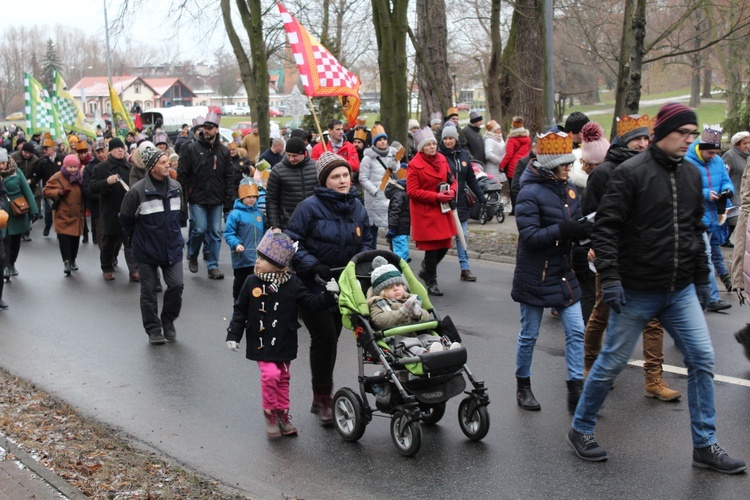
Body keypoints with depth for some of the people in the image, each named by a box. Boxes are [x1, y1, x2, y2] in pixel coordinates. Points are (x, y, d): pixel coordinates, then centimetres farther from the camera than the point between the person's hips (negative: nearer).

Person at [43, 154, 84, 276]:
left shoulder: (80, 177, 7)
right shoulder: (57, 178, -8)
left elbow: (85, 193, 20)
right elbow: (46, 191, -8)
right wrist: (59, 192, -23)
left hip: (77, 215, 5)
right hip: (63, 215, -4)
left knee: (75, 239, 11)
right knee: (64, 238, -12)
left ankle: (73, 260, 25)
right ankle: (66, 261, -10)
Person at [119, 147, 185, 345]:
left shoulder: (176, 187, 0)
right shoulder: (138, 191, -16)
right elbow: (126, 218, -4)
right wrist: (135, 238, 6)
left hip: (172, 247, 4)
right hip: (146, 250, -3)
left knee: (176, 285, -2)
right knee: (149, 290, 5)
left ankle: (168, 321, 20)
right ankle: (154, 329, 18)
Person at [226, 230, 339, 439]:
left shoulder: (292, 284, -6)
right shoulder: (252, 282, -6)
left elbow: (311, 303, -3)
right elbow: (240, 310, 1)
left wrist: (329, 296, -19)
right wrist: (233, 334, -2)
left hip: (284, 342, 2)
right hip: (261, 342, -2)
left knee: (283, 378, 12)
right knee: (270, 374, -16)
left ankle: (282, 414, 30)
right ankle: (270, 413, 5)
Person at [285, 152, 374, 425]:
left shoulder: (357, 207, 5)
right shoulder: (310, 207, -15)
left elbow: (366, 241, 16)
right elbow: (293, 242, -13)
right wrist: (314, 266, -23)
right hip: (312, 286, -6)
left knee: (329, 339, 13)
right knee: (325, 338, -12)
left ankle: (321, 398, 26)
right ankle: (323, 399, 2)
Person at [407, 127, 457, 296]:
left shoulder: (441, 159, 7)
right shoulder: (414, 164, -12)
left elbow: (452, 179, 15)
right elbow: (412, 192, -14)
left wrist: (452, 191, -8)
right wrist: (436, 197, -19)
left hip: (443, 210, 7)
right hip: (425, 212, -6)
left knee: (444, 245, 11)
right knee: (432, 246, -2)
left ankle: (426, 270, 36)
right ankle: (431, 282, 15)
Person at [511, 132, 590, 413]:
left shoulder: (569, 190, 5)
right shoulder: (530, 193, -15)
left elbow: (575, 226, 11)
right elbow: (529, 235, -21)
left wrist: (583, 230, -11)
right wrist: (562, 230, -31)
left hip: (564, 275, 6)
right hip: (535, 277, -6)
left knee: (576, 332, 1)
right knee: (529, 335, 8)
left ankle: (575, 391, 8)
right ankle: (523, 387, 26)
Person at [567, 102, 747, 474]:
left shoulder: (691, 176, 10)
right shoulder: (631, 173, -11)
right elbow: (606, 227, -15)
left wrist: (701, 280, 19)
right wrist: (610, 277, -21)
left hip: (681, 291, 6)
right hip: (637, 292, -6)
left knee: (702, 359, 1)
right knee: (612, 362, 4)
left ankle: (705, 445, 12)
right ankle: (580, 429, 22)